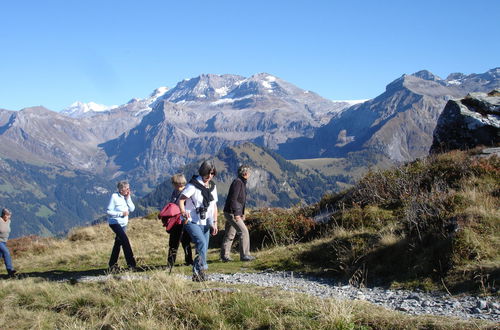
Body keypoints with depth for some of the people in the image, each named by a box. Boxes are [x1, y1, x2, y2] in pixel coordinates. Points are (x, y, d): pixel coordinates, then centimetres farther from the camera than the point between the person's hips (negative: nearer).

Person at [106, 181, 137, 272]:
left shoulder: (127, 197, 4)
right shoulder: (114, 197, -14)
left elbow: (132, 209, -3)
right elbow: (109, 211, -15)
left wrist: (128, 198, -11)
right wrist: (121, 213, -21)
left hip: (123, 224, 7)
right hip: (115, 222, -7)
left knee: (118, 243, 12)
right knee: (125, 240, -18)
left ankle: (112, 265, 22)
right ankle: (131, 264, -17)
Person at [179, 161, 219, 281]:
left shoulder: (212, 186, 11)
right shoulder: (193, 185, -10)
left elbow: (214, 206, 16)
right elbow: (181, 199, -16)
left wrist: (215, 223, 9)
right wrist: (183, 211, -36)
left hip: (205, 223, 7)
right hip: (192, 222, -7)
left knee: (203, 249, 6)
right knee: (201, 242, -25)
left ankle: (197, 274, 15)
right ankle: (201, 269, -23)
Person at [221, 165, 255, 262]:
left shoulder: (242, 183, 15)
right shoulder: (237, 182, -16)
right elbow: (233, 199, -22)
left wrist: (242, 213, 22)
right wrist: (236, 213, -24)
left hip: (235, 213, 10)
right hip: (231, 213, -10)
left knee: (230, 234, 12)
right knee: (244, 231, -11)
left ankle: (224, 255, 18)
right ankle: (244, 255, -8)